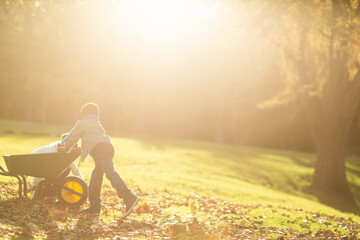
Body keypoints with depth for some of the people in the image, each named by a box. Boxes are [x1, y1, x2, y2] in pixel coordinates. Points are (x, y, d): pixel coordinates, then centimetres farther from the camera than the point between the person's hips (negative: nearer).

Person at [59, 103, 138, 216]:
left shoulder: (82, 123, 16)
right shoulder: (97, 124, 38)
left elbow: (72, 138, 20)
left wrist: (64, 150, 38)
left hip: (99, 148, -8)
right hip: (108, 146, 8)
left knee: (110, 173, -21)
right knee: (96, 175, 15)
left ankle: (129, 198, -37)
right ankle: (95, 206, 15)